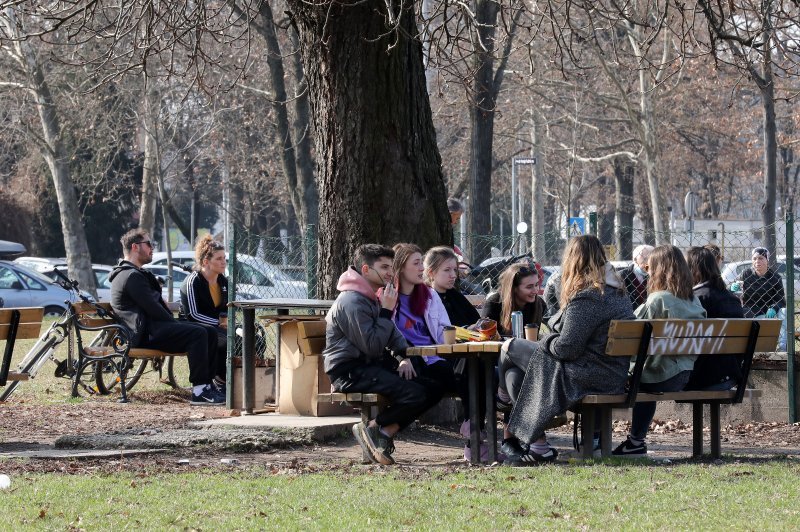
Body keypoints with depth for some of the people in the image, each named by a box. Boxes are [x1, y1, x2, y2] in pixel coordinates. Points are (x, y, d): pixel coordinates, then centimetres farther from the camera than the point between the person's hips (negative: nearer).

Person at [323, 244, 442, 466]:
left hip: (371, 366, 10)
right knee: (414, 394, -26)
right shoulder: (352, 302, -17)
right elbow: (373, 346, -21)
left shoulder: (373, 297, 16)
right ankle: (372, 428, -9)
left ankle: (386, 432, -4)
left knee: (432, 390, -2)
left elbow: (393, 333, 26)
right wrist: (387, 312, -16)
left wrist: (404, 357, 6)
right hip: (350, 372, -10)